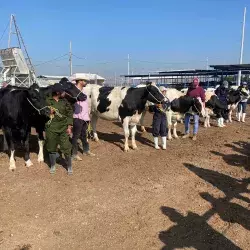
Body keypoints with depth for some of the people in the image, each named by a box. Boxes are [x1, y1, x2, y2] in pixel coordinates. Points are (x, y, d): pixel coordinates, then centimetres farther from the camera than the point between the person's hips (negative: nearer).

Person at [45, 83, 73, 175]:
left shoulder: (65, 101, 2)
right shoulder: (48, 101, -2)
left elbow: (70, 114, 5)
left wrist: (69, 127, -1)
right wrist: (49, 112, -14)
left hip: (64, 128, 1)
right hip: (51, 128, 0)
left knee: (66, 148, 0)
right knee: (51, 148, 10)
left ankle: (69, 167, 17)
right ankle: (52, 166, 29)